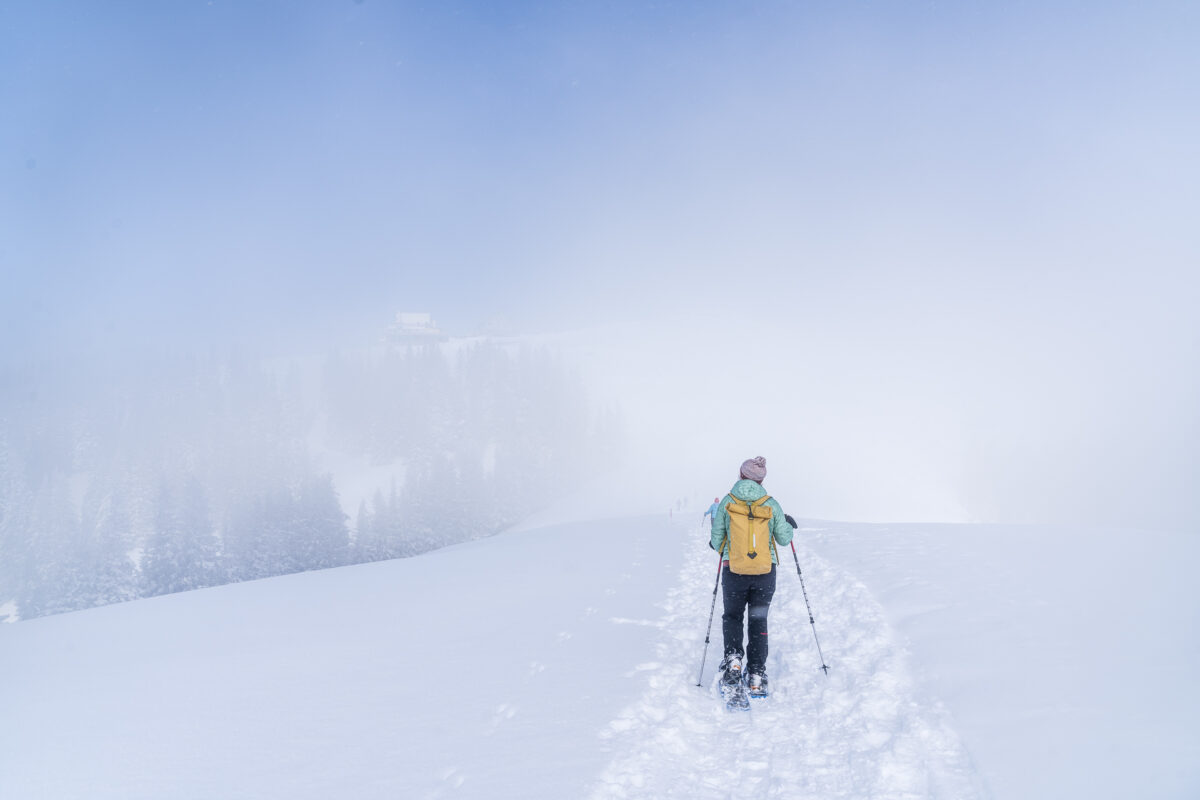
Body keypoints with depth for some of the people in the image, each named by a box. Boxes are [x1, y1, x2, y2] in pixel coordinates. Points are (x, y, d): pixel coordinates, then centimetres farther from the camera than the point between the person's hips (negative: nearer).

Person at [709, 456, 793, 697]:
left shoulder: (727, 501, -3)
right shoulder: (771, 504, -2)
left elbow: (717, 539, 0)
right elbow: (783, 539, 4)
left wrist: (717, 546, 24)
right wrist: (789, 525, 25)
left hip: (734, 570, -1)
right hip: (765, 570, 1)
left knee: (732, 616, 18)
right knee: (758, 620, 12)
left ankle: (733, 657, -5)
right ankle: (756, 675, 6)